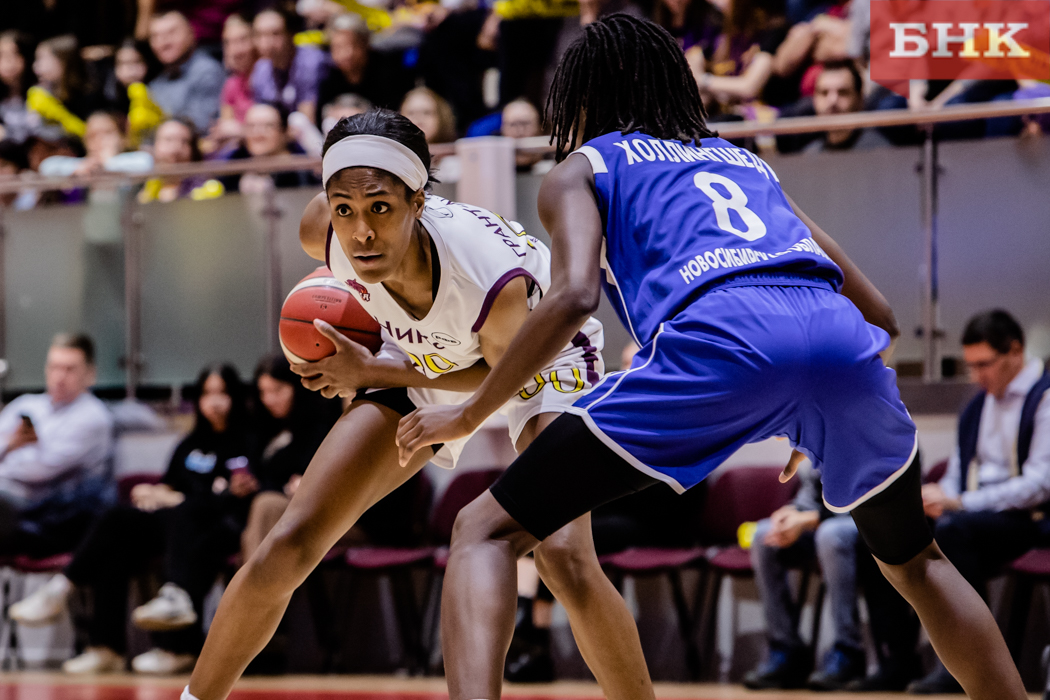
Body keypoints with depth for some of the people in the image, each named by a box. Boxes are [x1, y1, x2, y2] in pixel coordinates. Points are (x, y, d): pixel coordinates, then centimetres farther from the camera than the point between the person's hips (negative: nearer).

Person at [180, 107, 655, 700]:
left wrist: (372, 372, -22)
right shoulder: (326, 232, -30)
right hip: (426, 360, 4)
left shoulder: (493, 279, -43)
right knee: (288, 548, -4)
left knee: (565, 557, -27)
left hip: (535, 357, -4)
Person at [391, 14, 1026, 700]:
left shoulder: (580, 169, 24)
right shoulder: (750, 162, 38)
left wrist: (467, 415, 12)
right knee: (913, 561, 32)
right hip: (843, 339, 4)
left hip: (720, 337, -4)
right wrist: (819, 421, 49)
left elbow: (574, 297, 3)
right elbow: (878, 311, 34)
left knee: (486, 532, 5)